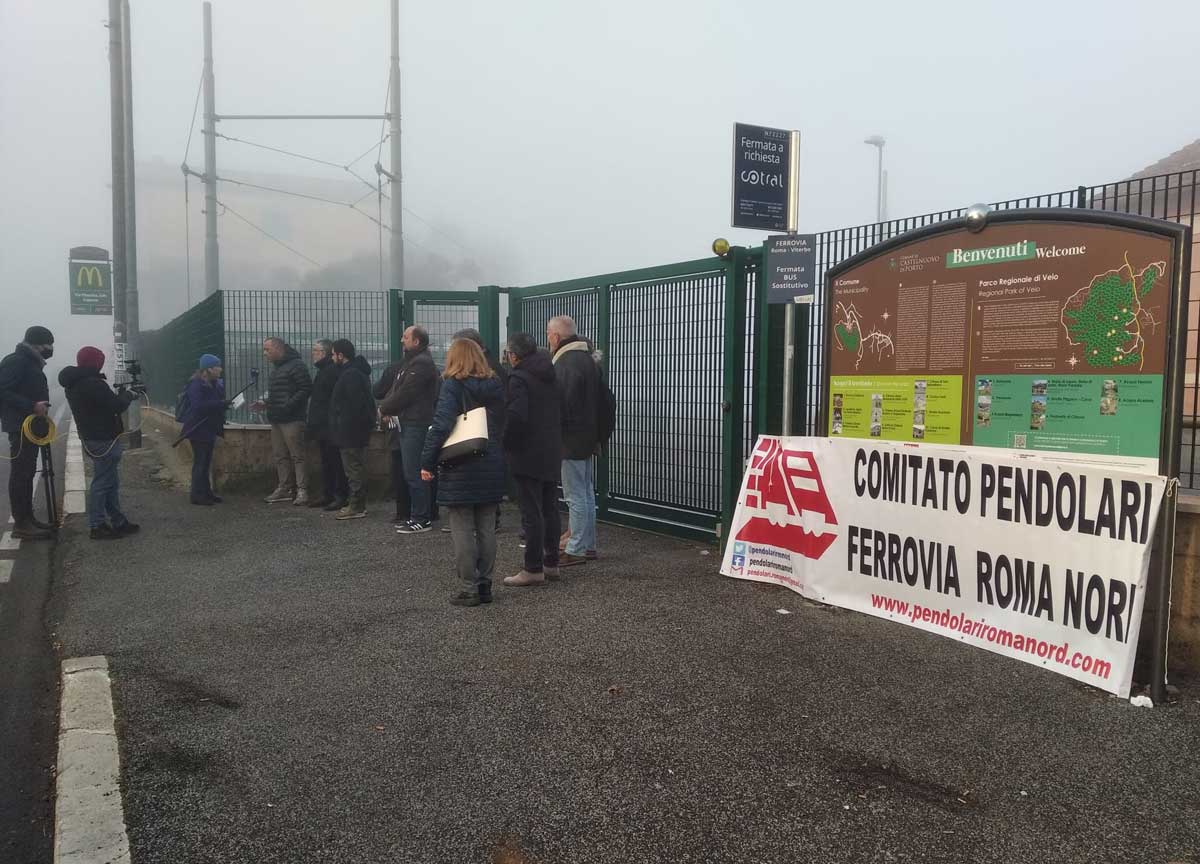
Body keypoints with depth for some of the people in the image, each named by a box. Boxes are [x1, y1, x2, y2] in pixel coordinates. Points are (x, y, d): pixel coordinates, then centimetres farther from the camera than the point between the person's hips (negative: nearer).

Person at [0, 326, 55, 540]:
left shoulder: (31, 363, 17)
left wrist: (41, 407, 9)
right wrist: (32, 406, -26)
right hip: (20, 426, -10)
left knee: (27, 473, 13)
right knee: (20, 473, -7)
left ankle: (27, 518, 20)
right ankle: (21, 524, -5)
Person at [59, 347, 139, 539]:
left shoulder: (73, 384, 11)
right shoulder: (92, 383, -21)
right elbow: (117, 405, -20)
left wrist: (121, 395, 8)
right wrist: (128, 394, -3)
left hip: (90, 438, 10)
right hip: (104, 440, -10)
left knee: (111, 482, 16)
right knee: (103, 483, -3)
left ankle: (118, 522, 23)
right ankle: (97, 526, 1)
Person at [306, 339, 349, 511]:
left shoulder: (333, 371, -17)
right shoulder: (324, 370, 18)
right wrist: (311, 425, 21)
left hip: (330, 426, -11)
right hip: (322, 426, 11)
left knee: (336, 462, -5)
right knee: (326, 461, 15)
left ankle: (341, 496, 1)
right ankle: (327, 495, 22)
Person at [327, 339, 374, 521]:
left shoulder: (351, 375, -18)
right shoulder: (358, 371, 15)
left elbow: (353, 405, -25)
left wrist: (344, 428, -21)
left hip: (351, 431, -11)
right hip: (359, 429, 11)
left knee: (354, 468, -5)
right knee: (357, 467, 15)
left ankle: (356, 507, 0)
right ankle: (358, 504, 22)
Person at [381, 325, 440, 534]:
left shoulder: (421, 363, -13)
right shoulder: (413, 361, 20)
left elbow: (405, 393, -17)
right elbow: (396, 390, 17)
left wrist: (384, 408, -4)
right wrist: (387, 407, -1)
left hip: (416, 425, -11)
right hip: (408, 423, 11)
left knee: (414, 473, -8)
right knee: (410, 472, 14)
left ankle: (421, 519, -3)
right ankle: (419, 516, 20)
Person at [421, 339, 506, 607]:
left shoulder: (453, 386, -9)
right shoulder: (495, 386, 7)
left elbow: (440, 426, -17)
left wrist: (427, 462, -12)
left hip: (461, 469, -5)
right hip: (492, 466, 5)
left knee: (462, 531, 1)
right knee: (486, 529, 11)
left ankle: (469, 589, 3)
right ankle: (484, 585, 16)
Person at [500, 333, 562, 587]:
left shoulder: (519, 378, -14)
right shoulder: (551, 375, 10)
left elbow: (516, 415, -24)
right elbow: (561, 411, 13)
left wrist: (506, 443, -10)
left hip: (528, 454, -8)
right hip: (552, 452, 8)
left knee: (532, 513, -4)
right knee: (550, 509, 14)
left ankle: (533, 569, 1)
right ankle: (551, 563, 22)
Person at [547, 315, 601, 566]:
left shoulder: (566, 363, -19)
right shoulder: (587, 358, 13)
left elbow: (561, 404, -23)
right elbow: (599, 400, 18)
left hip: (571, 439, -10)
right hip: (587, 436, 10)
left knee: (575, 496, -5)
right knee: (586, 493, 15)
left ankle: (576, 550, 1)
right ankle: (588, 545, 23)